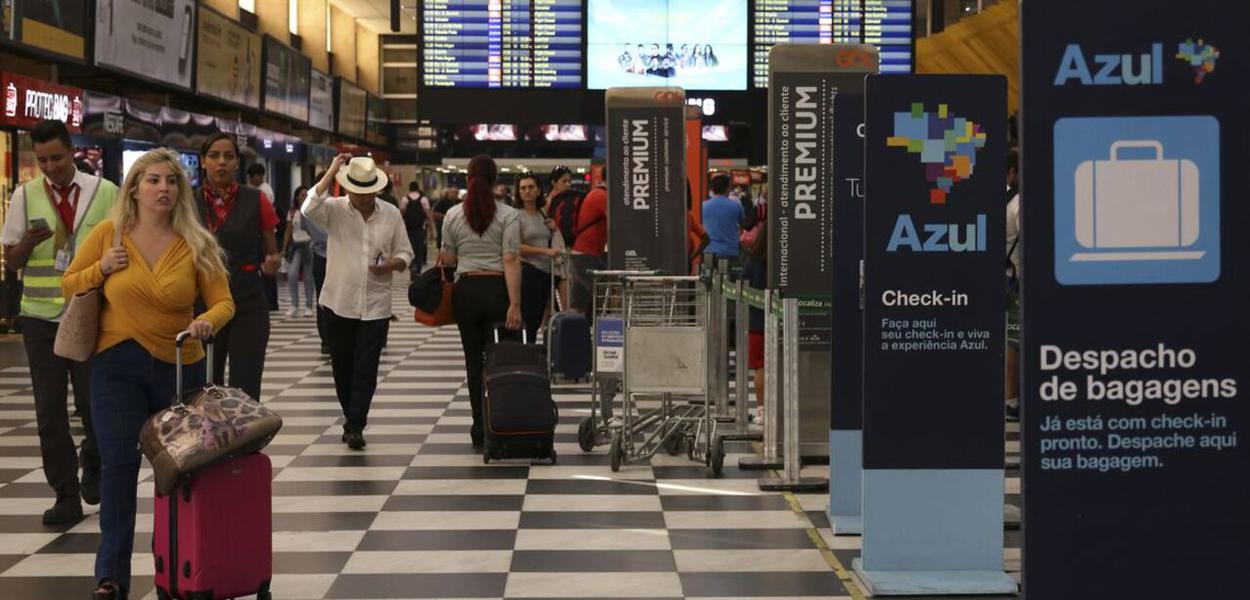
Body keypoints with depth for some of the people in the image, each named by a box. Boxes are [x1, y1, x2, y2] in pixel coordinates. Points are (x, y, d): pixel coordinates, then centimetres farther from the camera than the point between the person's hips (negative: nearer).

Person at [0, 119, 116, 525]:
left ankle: (92, 466, 31)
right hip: (41, 316, 2)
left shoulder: (104, 192, 0)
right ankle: (66, 495, 12)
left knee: (92, 401, 1)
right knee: (50, 410, 3)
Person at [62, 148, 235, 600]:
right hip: (117, 365, -1)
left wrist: (207, 322, -28)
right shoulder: (108, 234, -3)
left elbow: (223, 302, -5)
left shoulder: (196, 244, -4)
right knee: (119, 461, -12)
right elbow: (69, 286, 7)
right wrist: (102, 269, -12)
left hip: (180, 367, 1)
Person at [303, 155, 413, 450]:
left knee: (366, 369, -4)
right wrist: (332, 171, -20)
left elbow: (405, 254, 10)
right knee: (342, 366, 10)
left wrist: (390, 265, -14)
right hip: (339, 304, 0)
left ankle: (355, 426, 1)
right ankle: (352, 416, 29)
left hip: (376, 306, 0)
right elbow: (309, 209, -25)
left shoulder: (391, 214, 3)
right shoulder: (335, 210, -3)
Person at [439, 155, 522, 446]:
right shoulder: (507, 215, -6)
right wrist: (515, 304, -12)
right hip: (497, 289, -2)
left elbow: (448, 259, 8)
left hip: (466, 290, 2)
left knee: (474, 359, 9)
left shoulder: (453, 215, 2)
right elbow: (511, 261, -12)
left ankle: (480, 427, 10)